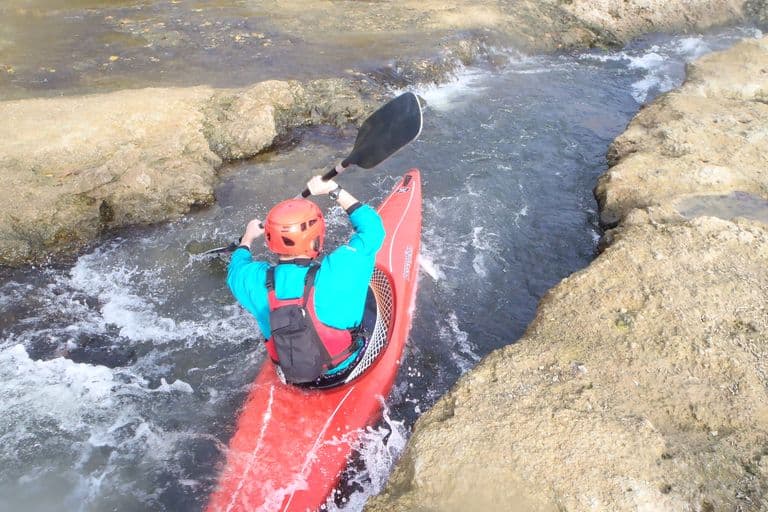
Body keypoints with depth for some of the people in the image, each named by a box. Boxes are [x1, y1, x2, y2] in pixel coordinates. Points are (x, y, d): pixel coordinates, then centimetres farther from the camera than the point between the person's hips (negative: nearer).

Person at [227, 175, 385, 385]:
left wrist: (247, 238, 24)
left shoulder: (256, 281, -21)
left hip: (288, 374, 4)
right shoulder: (338, 272, -32)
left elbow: (236, 270, 6)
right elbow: (372, 228, -16)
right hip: (346, 369, -3)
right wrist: (334, 190, -10)